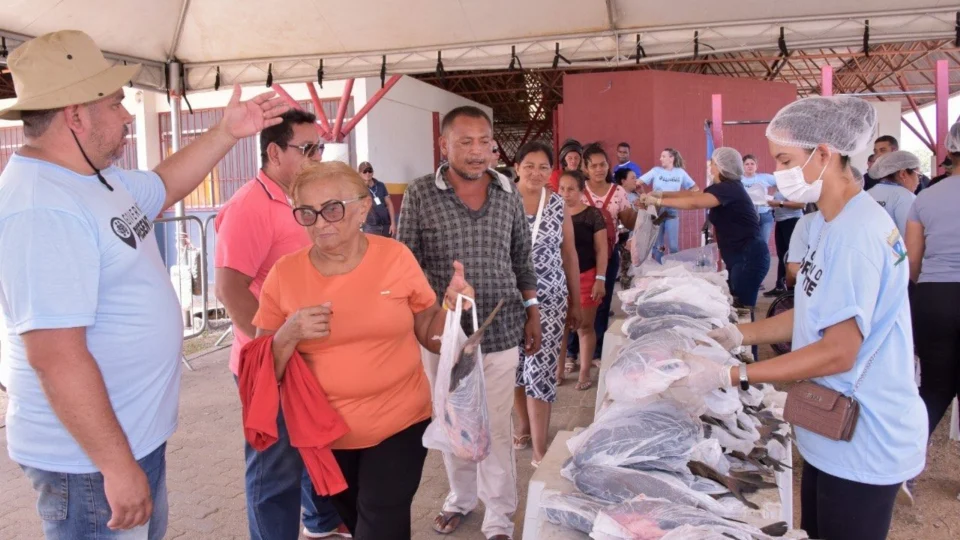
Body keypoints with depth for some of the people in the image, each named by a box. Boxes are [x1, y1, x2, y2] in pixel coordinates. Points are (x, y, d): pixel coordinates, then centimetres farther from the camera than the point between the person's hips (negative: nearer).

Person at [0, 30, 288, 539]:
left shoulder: (95, 178, 5)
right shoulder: (41, 209, -27)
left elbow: (164, 186, 25)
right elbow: (55, 355, -30)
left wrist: (226, 132, 17)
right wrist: (117, 466, -27)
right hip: (91, 457, -10)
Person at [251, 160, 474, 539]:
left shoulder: (396, 257, -8)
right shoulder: (284, 274, -8)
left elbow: (431, 337, 2)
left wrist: (452, 306, -18)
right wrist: (290, 335, -22)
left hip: (399, 424, -2)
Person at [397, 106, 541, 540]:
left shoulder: (508, 193, 1)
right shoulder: (420, 195, -7)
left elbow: (522, 260, 11)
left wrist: (532, 314, 10)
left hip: (501, 332, 1)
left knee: (495, 430, 7)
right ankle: (461, 497, 39)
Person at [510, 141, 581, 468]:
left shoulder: (559, 205, 2)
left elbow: (569, 255, 8)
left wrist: (576, 303, 10)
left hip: (549, 300, 0)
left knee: (540, 369, -4)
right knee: (515, 366, 12)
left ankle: (540, 450, 4)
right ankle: (524, 425, 35)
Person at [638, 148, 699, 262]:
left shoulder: (680, 172, 2)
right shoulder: (656, 171, 0)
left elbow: (695, 188, 7)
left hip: (672, 213, 0)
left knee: (673, 246, 2)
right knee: (657, 245, 9)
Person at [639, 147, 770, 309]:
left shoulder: (729, 188, -17)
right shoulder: (724, 187, 15)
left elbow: (693, 203, -28)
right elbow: (693, 193, 13)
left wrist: (658, 201, -22)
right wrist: (662, 193, 3)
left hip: (749, 256, -10)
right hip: (738, 257, 10)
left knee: (743, 306, -9)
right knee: (737, 304, 11)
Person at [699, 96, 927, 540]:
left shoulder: (857, 232, -25)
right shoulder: (829, 223, 6)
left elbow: (838, 352, -25)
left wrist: (731, 376, -24)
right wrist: (741, 334, 1)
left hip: (861, 442, -9)